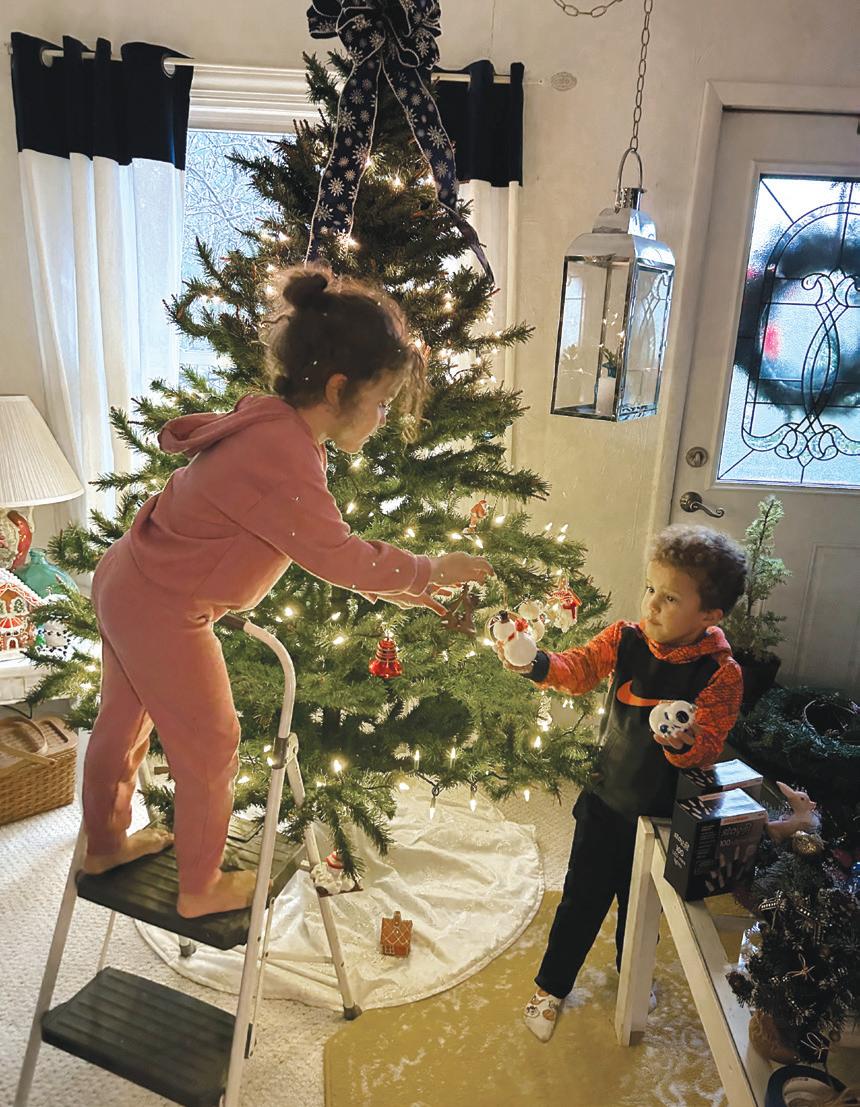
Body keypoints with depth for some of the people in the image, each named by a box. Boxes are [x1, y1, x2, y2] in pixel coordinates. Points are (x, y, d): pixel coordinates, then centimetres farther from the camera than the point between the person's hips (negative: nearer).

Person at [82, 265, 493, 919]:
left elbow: (326, 544, 6)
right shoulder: (283, 454, -30)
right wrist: (432, 571, -10)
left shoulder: (274, 426, 2)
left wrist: (407, 592, 4)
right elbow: (336, 554, -24)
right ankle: (202, 888, 32)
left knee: (124, 724, 27)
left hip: (129, 584, 10)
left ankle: (106, 843, 51)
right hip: (164, 614, -10)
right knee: (210, 748, 9)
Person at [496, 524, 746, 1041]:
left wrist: (685, 742, -42)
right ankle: (551, 988, 34)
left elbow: (710, 745, -19)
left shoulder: (720, 673, -19)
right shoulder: (626, 638, -13)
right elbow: (579, 669, -16)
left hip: (661, 810, 0)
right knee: (583, 897, 12)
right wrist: (535, 664, -35)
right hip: (605, 798, 1)